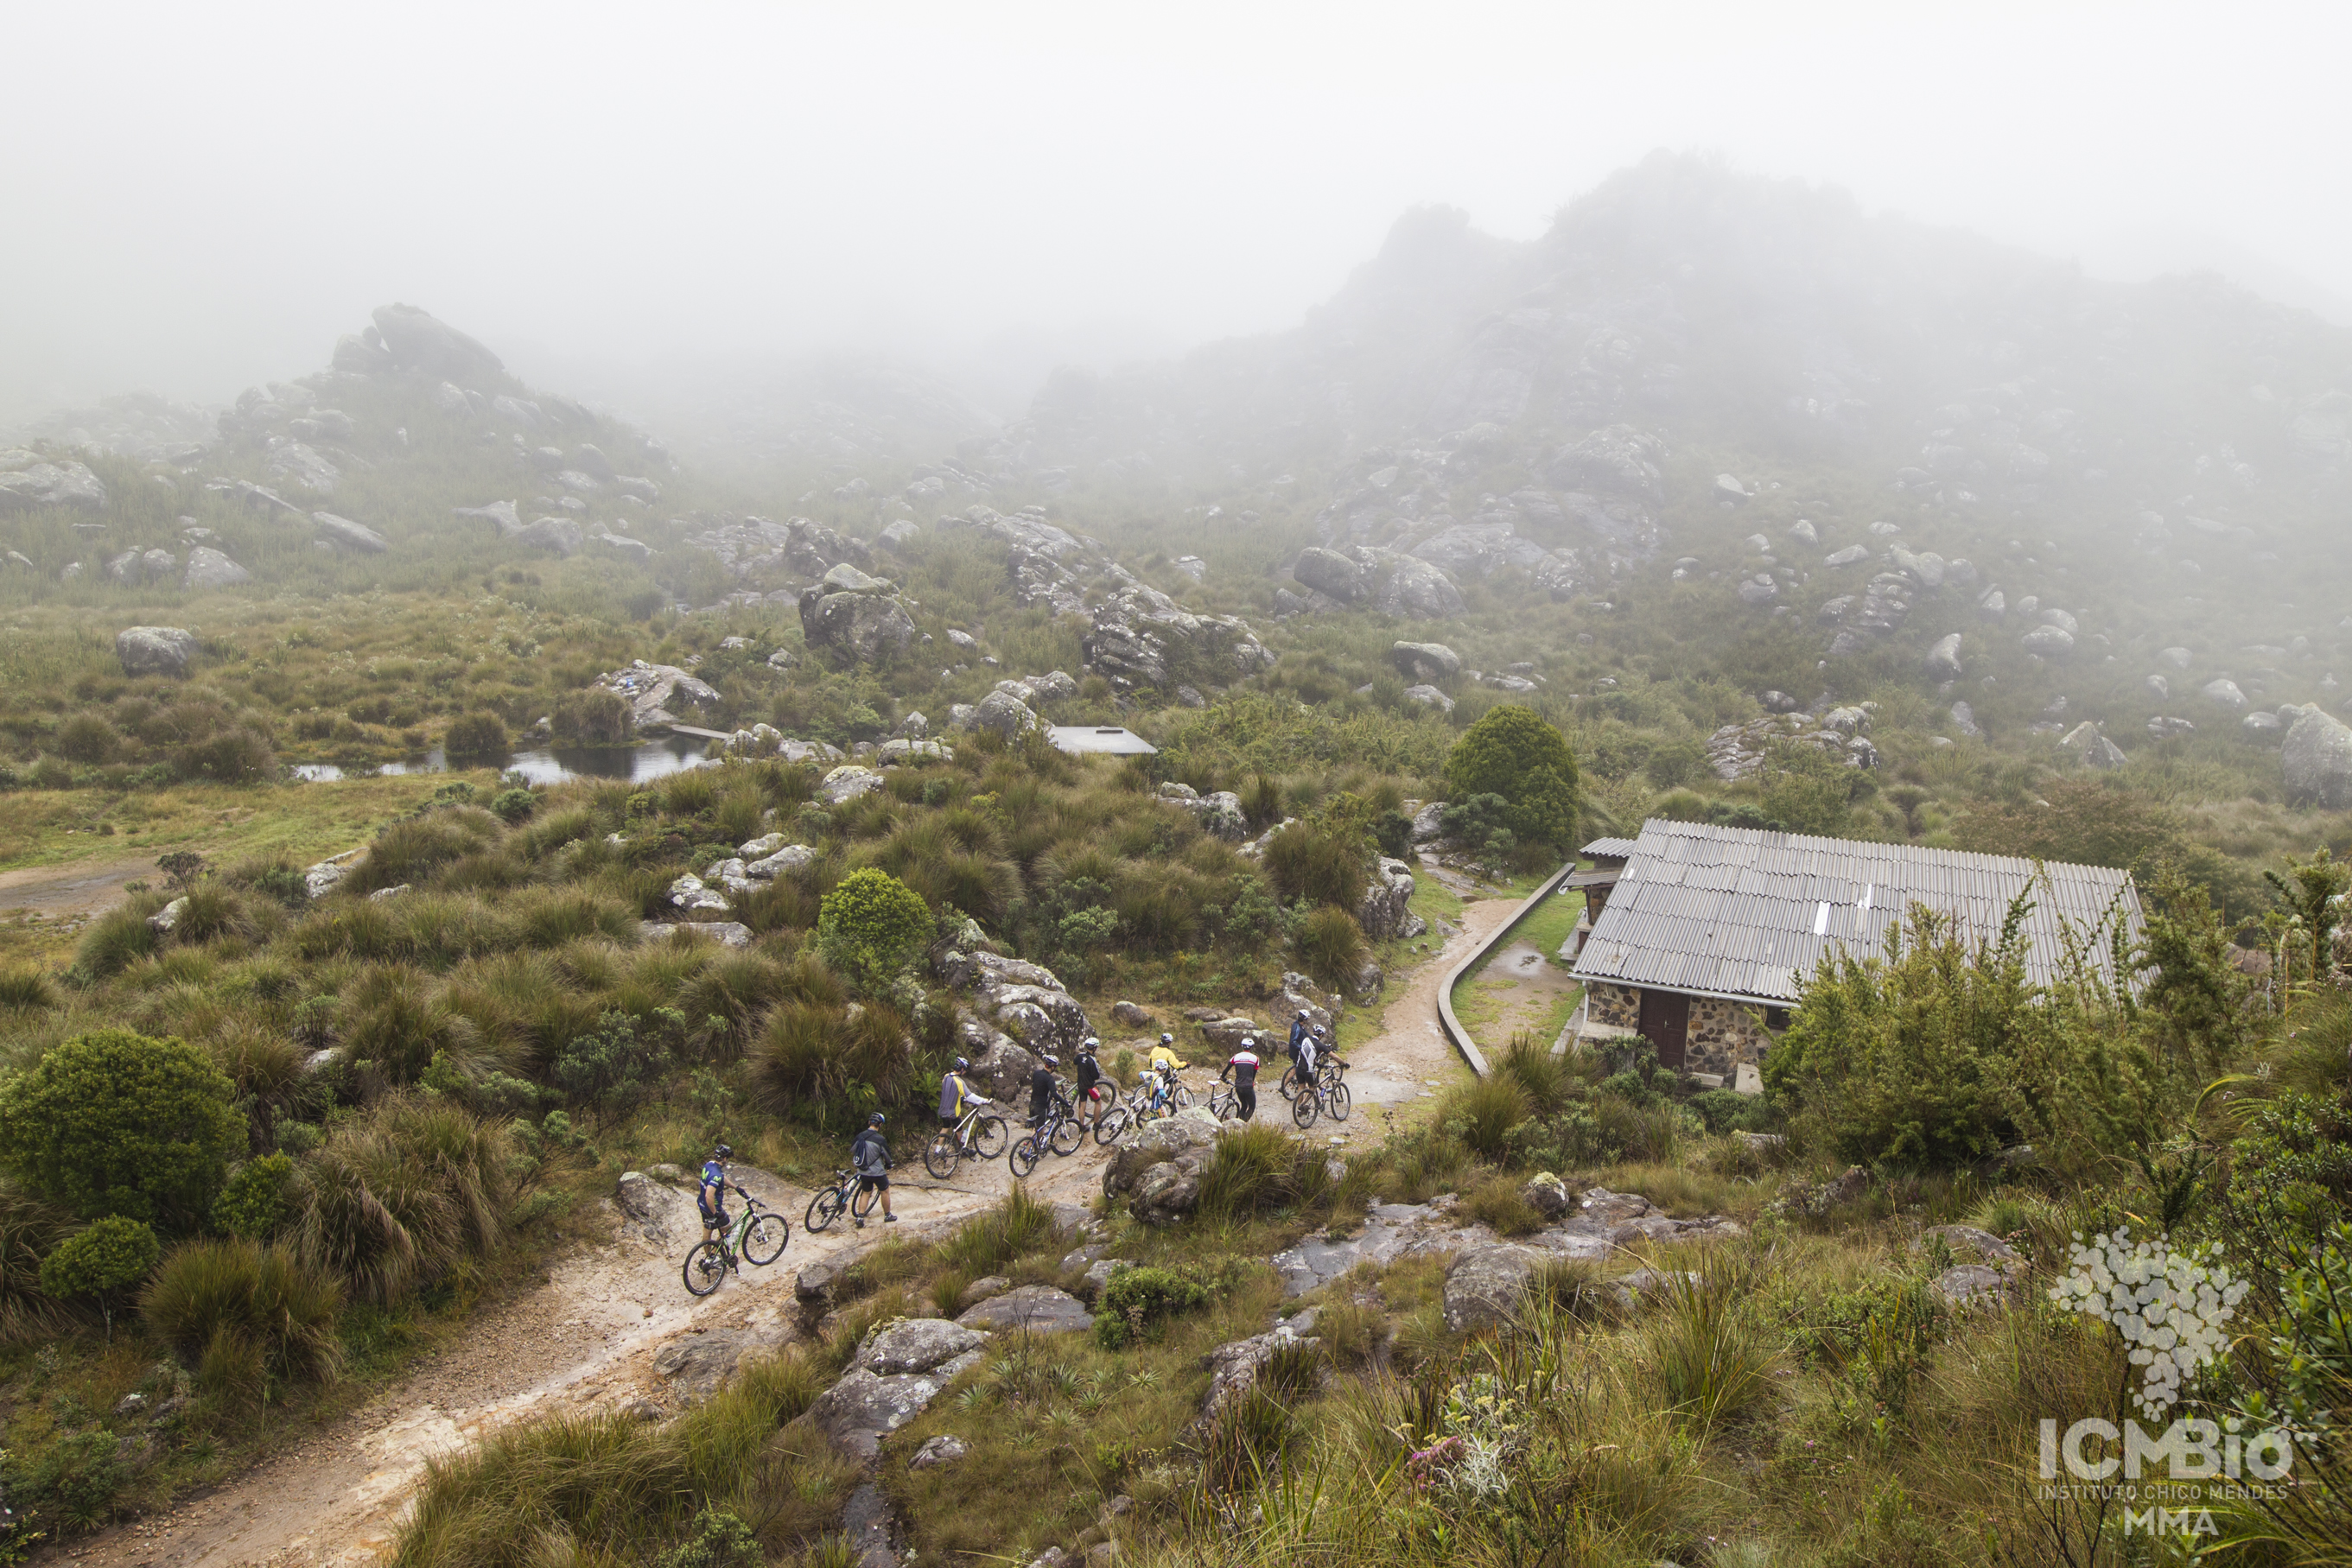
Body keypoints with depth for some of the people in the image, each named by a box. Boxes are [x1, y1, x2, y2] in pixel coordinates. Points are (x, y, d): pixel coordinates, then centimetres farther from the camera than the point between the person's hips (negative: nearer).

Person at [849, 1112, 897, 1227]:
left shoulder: (860, 1136, -4)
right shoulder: (880, 1139, -19)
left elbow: (852, 1151, 10)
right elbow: (887, 1156, -9)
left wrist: (856, 1165, 29)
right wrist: (888, 1166, 13)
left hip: (863, 1172, 5)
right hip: (877, 1172, -5)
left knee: (865, 1192, 19)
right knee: (885, 1191, 16)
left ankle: (859, 1218, 13)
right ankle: (887, 1215, 26)